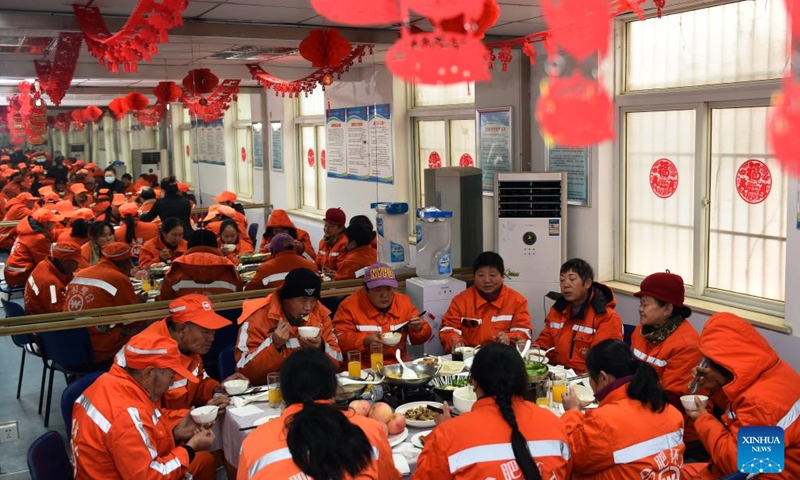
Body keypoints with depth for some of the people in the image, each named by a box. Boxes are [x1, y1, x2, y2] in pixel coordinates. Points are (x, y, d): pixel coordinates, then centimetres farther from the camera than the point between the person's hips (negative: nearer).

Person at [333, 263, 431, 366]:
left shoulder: (404, 302, 6)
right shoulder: (349, 306, -6)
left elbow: (421, 337, 13)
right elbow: (339, 339, -10)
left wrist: (417, 329, -10)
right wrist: (365, 340, -24)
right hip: (363, 369, -3)